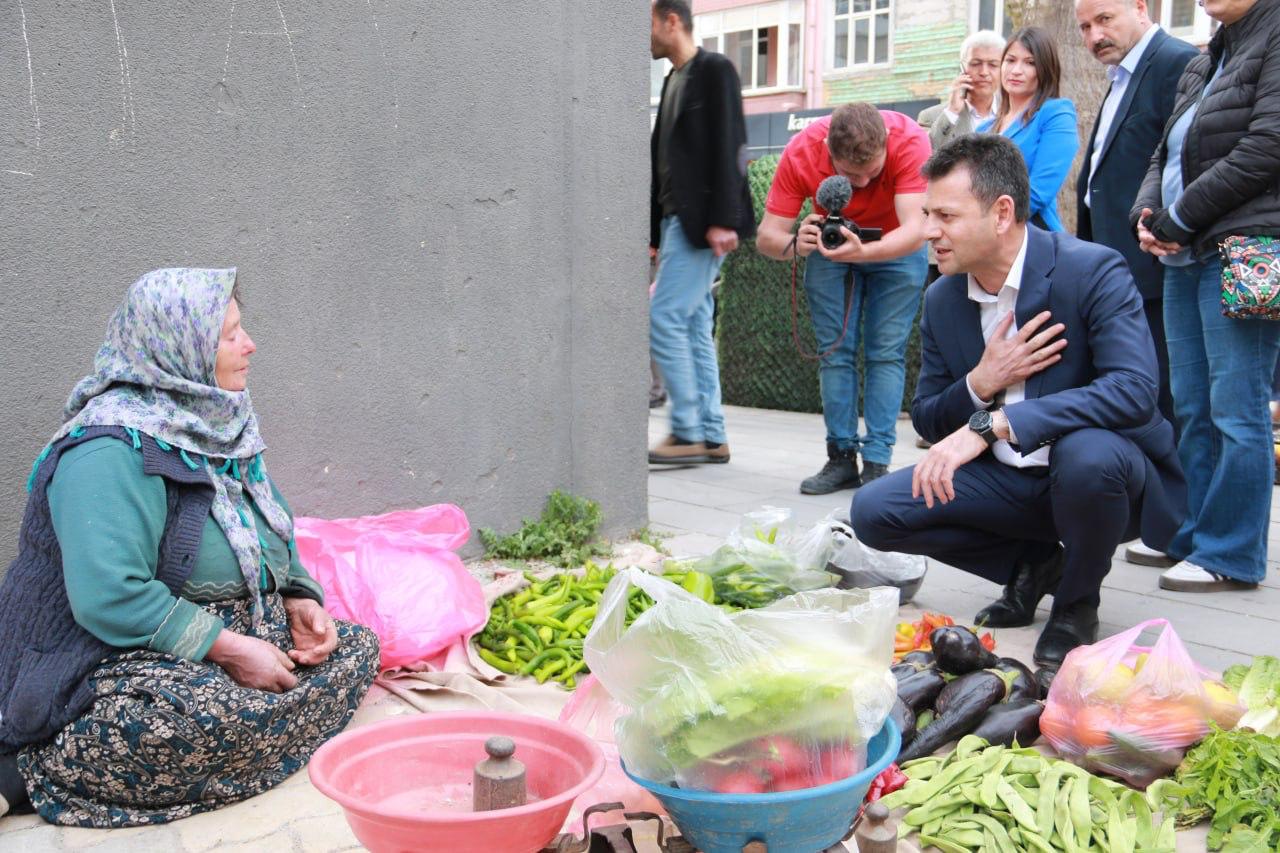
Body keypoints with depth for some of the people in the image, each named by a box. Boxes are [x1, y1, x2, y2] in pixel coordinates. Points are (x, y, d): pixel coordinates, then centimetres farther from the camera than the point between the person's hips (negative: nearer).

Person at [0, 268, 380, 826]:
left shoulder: (219, 424, 9)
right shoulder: (112, 449, -20)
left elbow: (271, 539, 20)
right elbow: (109, 597, -29)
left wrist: (298, 600, 1)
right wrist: (228, 649, -24)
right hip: (115, 660, -10)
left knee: (356, 649, 0)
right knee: (219, 716, -38)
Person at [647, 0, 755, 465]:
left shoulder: (714, 70, -5)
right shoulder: (674, 79, 20)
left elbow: (729, 147, -15)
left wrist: (723, 219, -22)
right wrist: (654, 231, 18)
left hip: (703, 222, -9)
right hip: (677, 219, 9)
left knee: (664, 319, -13)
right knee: (693, 328, 6)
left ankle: (688, 434, -6)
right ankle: (712, 438, 10)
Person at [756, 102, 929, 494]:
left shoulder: (910, 141, -35)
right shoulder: (801, 153, -29)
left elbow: (915, 230, -41)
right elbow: (765, 236, -27)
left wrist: (863, 252, -59)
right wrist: (794, 244, -50)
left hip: (897, 246, -2)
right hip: (830, 242, 2)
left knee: (886, 353, -10)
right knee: (834, 353, -4)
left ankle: (877, 463, -7)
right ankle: (841, 458, 1)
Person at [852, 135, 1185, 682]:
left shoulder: (1093, 271, -17)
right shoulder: (942, 300, 0)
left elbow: (1134, 390, -32)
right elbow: (927, 422, 5)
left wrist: (990, 424, -37)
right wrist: (980, 383, -18)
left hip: (1102, 472, -5)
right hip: (1009, 482, 5)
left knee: (1087, 452, -40)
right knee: (874, 511, -13)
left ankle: (1076, 604, -7)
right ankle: (1035, 563, 10)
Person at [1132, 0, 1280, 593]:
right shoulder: (1202, 66, 22)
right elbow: (1165, 155, 22)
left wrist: (1179, 218, -10)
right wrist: (1148, 215, 2)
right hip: (1184, 256, 9)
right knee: (1191, 407, 10)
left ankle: (1232, 555, 2)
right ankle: (1192, 536, 20)